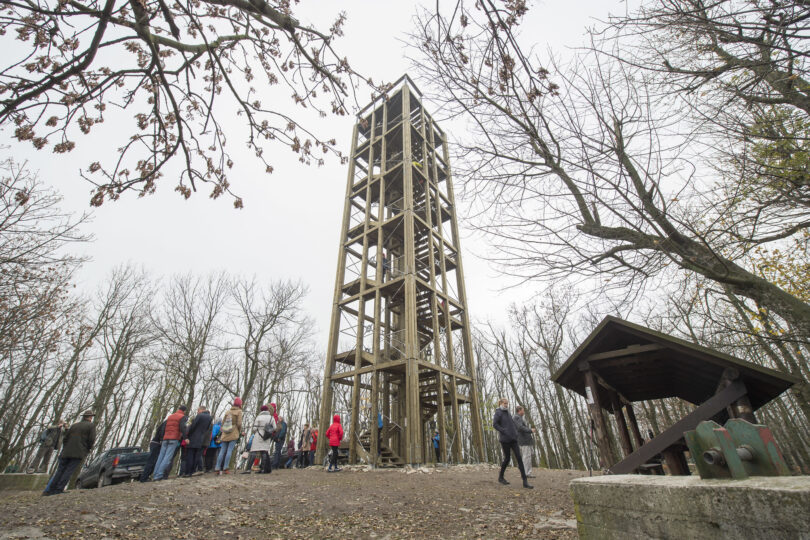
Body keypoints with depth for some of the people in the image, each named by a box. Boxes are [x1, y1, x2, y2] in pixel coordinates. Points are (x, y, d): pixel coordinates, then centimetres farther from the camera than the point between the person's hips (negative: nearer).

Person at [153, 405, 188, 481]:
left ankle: (156, 475, 1)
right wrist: (185, 437, -11)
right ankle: (159, 475, -16)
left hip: (165, 439, 6)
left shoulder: (169, 416, 22)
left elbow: (163, 428, 23)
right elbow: (182, 428, -12)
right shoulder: (182, 417, 1)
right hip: (174, 439, -6)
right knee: (168, 458, -8)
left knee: (160, 457, 6)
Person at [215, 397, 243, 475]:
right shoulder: (239, 411, -2)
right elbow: (239, 423, -9)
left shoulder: (227, 412, 13)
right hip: (234, 434, -5)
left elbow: (223, 423, 11)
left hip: (225, 434, 5)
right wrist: (240, 431, 6)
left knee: (222, 451, 7)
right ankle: (225, 468, -9)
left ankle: (218, 468, 5)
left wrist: (222, 432, 21)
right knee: (229, 450, -5)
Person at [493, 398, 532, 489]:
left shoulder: (507, 413, 17)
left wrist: (515, 432, 11)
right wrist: (504, 432, -19)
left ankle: (525, 482, -4)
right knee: (507, 458, 0)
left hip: (513, 439, 6)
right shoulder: (498, 412, -5)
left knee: (519, 458, -3)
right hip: (504, 439, -6)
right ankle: (501, 477, 21)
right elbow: (494, 424, -15)